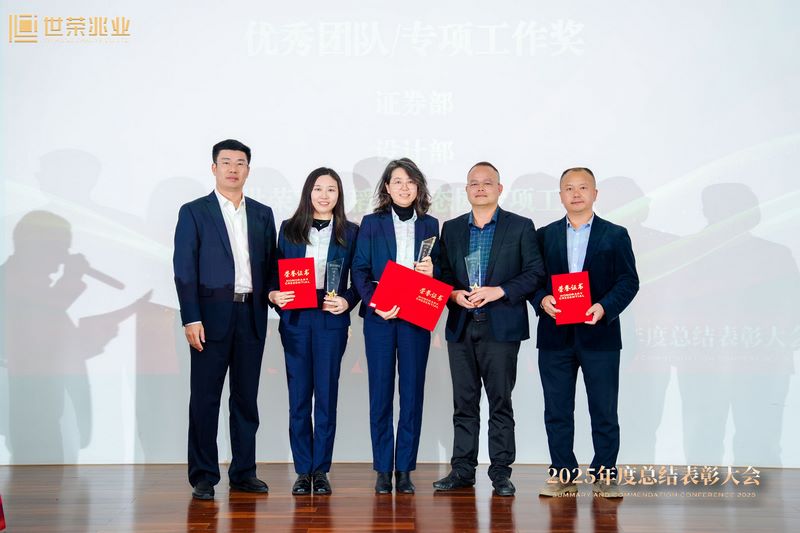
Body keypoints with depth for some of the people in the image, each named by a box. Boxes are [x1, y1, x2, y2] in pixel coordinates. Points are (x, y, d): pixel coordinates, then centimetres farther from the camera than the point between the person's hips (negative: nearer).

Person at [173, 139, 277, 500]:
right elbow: (184, 268, -4)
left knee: (246, 397, 9)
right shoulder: (194, 212, 2)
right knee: (205, 397, 0)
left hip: (252, 317, 4)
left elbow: (270, 265, 15)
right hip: (212, 317, -3)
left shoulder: (262, 214, 14)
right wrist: (190, 318, -12)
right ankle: (203, 476, 7)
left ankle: (243, 472, 17)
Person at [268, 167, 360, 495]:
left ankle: (321, 470, 10)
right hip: (295, 320, 1)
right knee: (298, 396, 3)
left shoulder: (350, 233, 7)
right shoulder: (289, 229, 10)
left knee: (326, 394, 1)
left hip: (331, 320, -1)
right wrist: (273, 294, -8)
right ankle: (302, 471, 10)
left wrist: (347, 302, -11)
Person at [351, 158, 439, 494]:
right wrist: (374, 302, -14)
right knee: (380, 393, 1)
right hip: (379, 318, -1)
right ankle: (383, 470, 8)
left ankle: (405, 469, 9)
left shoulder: (429, 225, 11)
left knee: (412, 392, 2)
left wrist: (432, 272, -10)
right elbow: (359, 270, 1)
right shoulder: (372, 223, 7)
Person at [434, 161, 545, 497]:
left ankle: (501, 471, 8)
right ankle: (462, 469, 14)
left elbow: (535, 273, -2)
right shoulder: (451, 229, 13)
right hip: (461, 327, 3)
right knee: (463, 402, 7)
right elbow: (442, 274, 14)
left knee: (501, 401, 1)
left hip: (501, 327, -3)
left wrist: (499, 291, -14)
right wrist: (454, 294, -7)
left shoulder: (521, 227, 3)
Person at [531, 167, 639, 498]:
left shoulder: (615, 235, 6)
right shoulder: (544, 236, 11)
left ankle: (604, 476, 12)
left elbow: (628, 281, 0)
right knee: (557, 411, 6)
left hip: (600, 335, -2)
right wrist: (542, 300, -13)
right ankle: (563, 474, 16)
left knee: (604, 412, 2)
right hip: (555, 335, 2)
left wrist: (604, 307, -16)